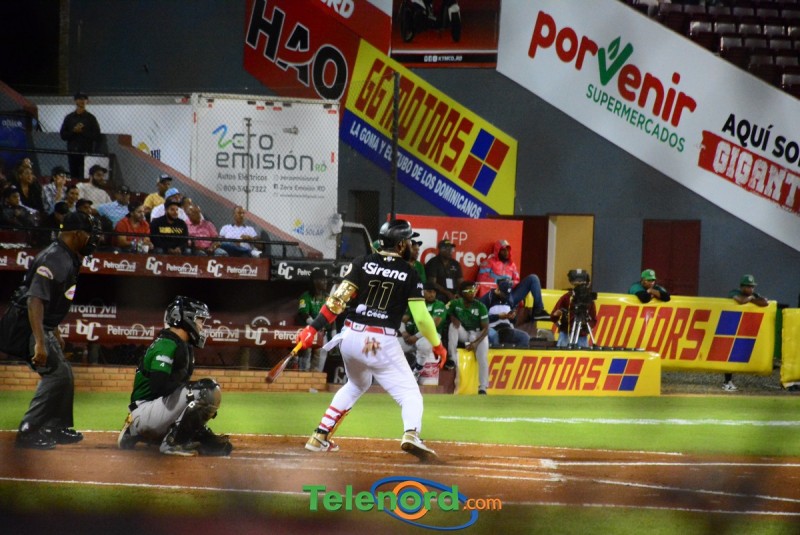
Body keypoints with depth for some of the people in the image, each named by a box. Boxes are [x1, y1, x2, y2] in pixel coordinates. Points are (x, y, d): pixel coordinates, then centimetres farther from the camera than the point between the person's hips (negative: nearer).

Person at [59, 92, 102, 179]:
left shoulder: (91, 118, 4)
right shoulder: (69, 118, 12)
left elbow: (96, 136, -3)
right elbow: (63, 135, 7)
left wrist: (82, 132, -10)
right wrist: (74, 131, -9)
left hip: (86, 153, -3)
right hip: (72, 153, 3)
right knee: (73, 176, 2)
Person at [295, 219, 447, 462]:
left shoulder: (363, 262, 5)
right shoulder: (409, 273, -1)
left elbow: (338, 298, -3)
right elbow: (421, 316, -4)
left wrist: (314, 327, -3)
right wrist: (437, 344, 10)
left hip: (350, 337, 4)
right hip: (381, 342, -4)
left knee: (357, 384, 31)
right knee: (409, 393, 2)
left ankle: (320, 437, 29)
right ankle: (411, 434, -30)